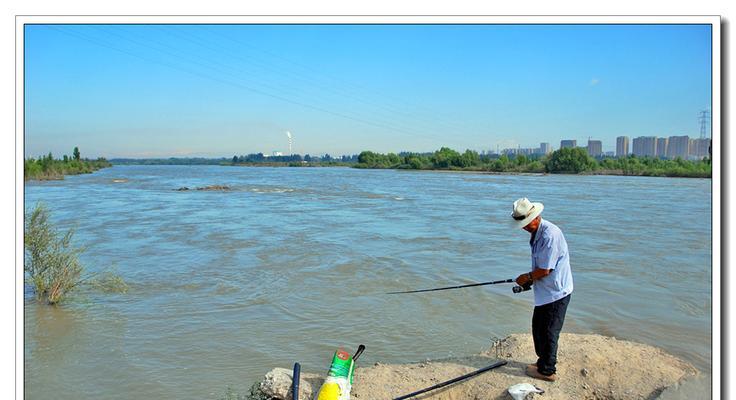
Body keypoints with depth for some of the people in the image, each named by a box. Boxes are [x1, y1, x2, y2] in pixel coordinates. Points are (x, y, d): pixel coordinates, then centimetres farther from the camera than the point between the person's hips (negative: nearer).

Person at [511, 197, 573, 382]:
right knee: (538, 327, 19)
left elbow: (544, 270, -23)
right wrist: (530, 279, 5)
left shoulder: (550, 235, -25)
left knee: (548, 332, 3)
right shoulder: (536, 232, 7)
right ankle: (543, 361, 35)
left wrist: (527, 277, -8)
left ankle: (547, 370, 16)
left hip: (556, 292, -10)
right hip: (545, 291, 10)